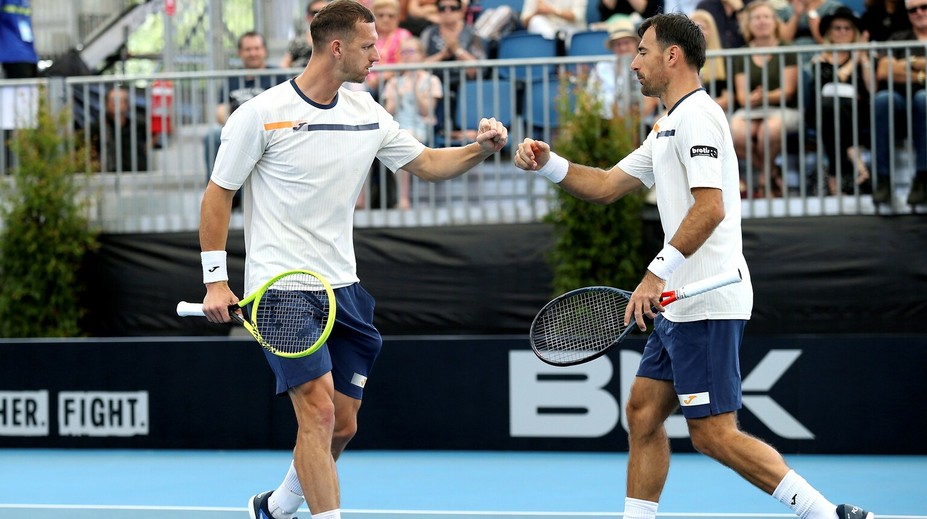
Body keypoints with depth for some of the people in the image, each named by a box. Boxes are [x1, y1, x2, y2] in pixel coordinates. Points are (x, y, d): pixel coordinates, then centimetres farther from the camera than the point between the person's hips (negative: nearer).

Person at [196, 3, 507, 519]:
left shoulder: (368, 113, 6)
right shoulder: (262, 114, -9)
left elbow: (426, 163, 15)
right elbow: (218, 194, -3)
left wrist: (481, 148, -4)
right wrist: (216, 280, -8)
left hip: (342, 287, 6)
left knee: (342, 427, 9)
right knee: (319, 410, -18)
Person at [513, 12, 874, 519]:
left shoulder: (696, 115, -11)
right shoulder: (668, 127, 22)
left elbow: (710, 208, -22)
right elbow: (606, 186, 24)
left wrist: (658, 273, -25)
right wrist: (548, 164, 8)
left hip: (708, 304, -11)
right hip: (682, 304, 11)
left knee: (713, 434, -11)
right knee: (642, 414, 10)